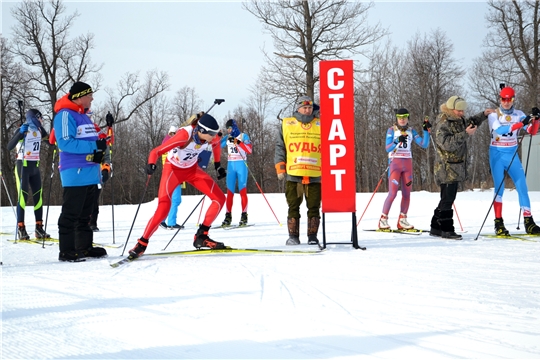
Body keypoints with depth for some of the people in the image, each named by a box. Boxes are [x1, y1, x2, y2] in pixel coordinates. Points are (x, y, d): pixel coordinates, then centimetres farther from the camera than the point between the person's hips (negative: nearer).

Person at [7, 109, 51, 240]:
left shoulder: (38, 130, 6)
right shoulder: (23, 130, -14)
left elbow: (46, 137, 25)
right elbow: (9, 147, -24)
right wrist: (21, 133, -35)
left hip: (35, 166, 7)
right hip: (23, 165, -7)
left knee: (38, 196, 5)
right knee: (23, 196, -8)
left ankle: (39, 228, 9)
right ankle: (21, 228, -5)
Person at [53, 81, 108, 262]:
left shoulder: (84, 117, 19)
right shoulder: (65, 115, -10)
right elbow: (65, 143, -21)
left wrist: (100, 149, 2)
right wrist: (94, 146, -22)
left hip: (91, 173, 10)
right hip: (75, 173, -10)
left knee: (85, 215, 15)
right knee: (71, 214, -7)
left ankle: (85, 247, 22)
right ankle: (66, 251, -5)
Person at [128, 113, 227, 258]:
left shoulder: (212, 137, -19)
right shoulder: (185, 135, -36)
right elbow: (156, 151, -37)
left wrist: (218, 165, 11)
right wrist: (151, 164, -56)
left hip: (192, 169, 6)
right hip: (173, 169, -6)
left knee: (219, 198, -6)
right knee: (163, 208, -24)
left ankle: (201, 237, 3)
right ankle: (141, 244, -12)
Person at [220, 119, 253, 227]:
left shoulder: (244, 136, -1)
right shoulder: (227, 138, 12)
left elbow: (249, 150, -14)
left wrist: (238, 142, -23)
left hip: (241, 165, -4)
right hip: (230, 165, 4)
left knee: (242, 190, -5)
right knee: (230, 191, 2)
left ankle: (244, 216, -4)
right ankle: (228, 216, 3)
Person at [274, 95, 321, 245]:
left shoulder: (321, 125, 10)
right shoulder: (287, 124, 9)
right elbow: (280, 147, 10)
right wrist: (280, 168, 2)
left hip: (315, 175, 1)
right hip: (293, 175, 0)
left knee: (314, 208, 2)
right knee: (293, 207, 2)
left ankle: (312, 236, 9)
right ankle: (293, 236, 9)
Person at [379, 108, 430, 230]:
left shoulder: (411, 131, 9)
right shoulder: (391, 130, -2)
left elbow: (424, 144, 2)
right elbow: (388, 148, -13)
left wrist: (426, 131, -9)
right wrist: (398, 141, -28)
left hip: (407, 164, 4)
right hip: (395, 163, -4)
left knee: (406, 193, 3)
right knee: (393, 193, -12)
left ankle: (402, 220, 11)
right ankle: (383, 219, -5)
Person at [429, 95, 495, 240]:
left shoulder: (459, 120, 14)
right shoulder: (443, 125, -16)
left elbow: (470, 123, 35)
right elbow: (447, 144, -27)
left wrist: (483, 115, 23)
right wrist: (465, 134, -29)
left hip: (457, 167, 10)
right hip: (447, 167, -10)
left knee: (447, 199, 12)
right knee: (447, 199, -10)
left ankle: (436, 228, 18)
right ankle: (446, 229, -8)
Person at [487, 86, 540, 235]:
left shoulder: (518, 114, 3)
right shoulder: (493, 115, -6)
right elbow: (500, 130, -25)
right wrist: (520, 124, -35)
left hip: (512, 155, 3)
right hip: (497, 154, -3)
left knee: (522, 187, -2)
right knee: (499, 188, -7)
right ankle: (499, 223, -4)